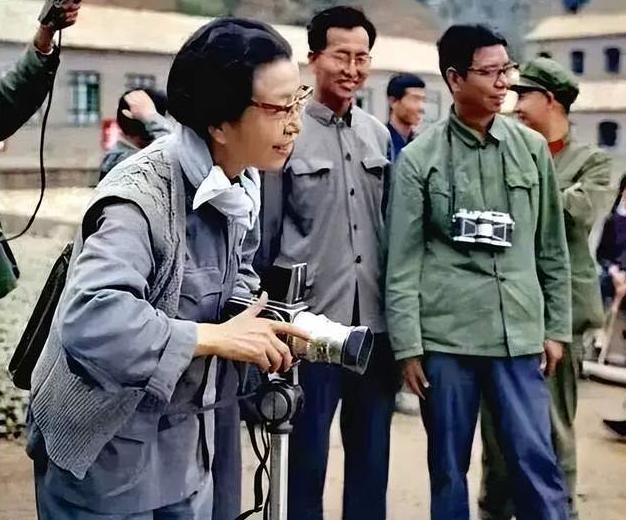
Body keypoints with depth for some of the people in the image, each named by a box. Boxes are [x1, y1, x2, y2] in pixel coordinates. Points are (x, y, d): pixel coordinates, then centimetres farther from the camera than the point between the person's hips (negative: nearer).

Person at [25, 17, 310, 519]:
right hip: (105, 454, -7)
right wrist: (220, 338, -33)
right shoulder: (142, 193, -27)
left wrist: (257, 319, -5)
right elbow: (89, 321, -40)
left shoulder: (240, 183, -1)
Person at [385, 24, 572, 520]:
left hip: (519, 334, 2)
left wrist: (556, 327, 8)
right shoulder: (419, 157, -1)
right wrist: (408, 345, -6)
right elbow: (403, 260, -3)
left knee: (537, 461, 3)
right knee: (448, 466, 9)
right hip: (444, 335, -1)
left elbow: (552, 248, 11)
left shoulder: (533, 148, 7)